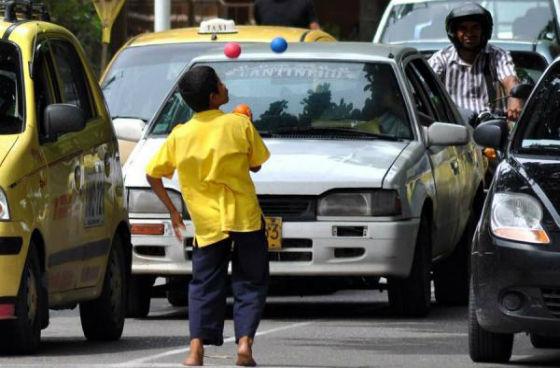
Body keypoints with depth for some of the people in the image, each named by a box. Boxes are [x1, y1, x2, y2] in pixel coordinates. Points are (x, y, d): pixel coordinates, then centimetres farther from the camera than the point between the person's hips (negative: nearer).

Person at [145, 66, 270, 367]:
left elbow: (152, 175, 9)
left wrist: (172, 210, 19)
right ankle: (244, 343, -4)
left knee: (205, 285, 11)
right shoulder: (239, 125, -6)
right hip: (245, 217, -2)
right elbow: (255, 164, 6)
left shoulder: (180, 135, 1)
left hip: (207, 223, 2)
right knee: (250, 283, 10)